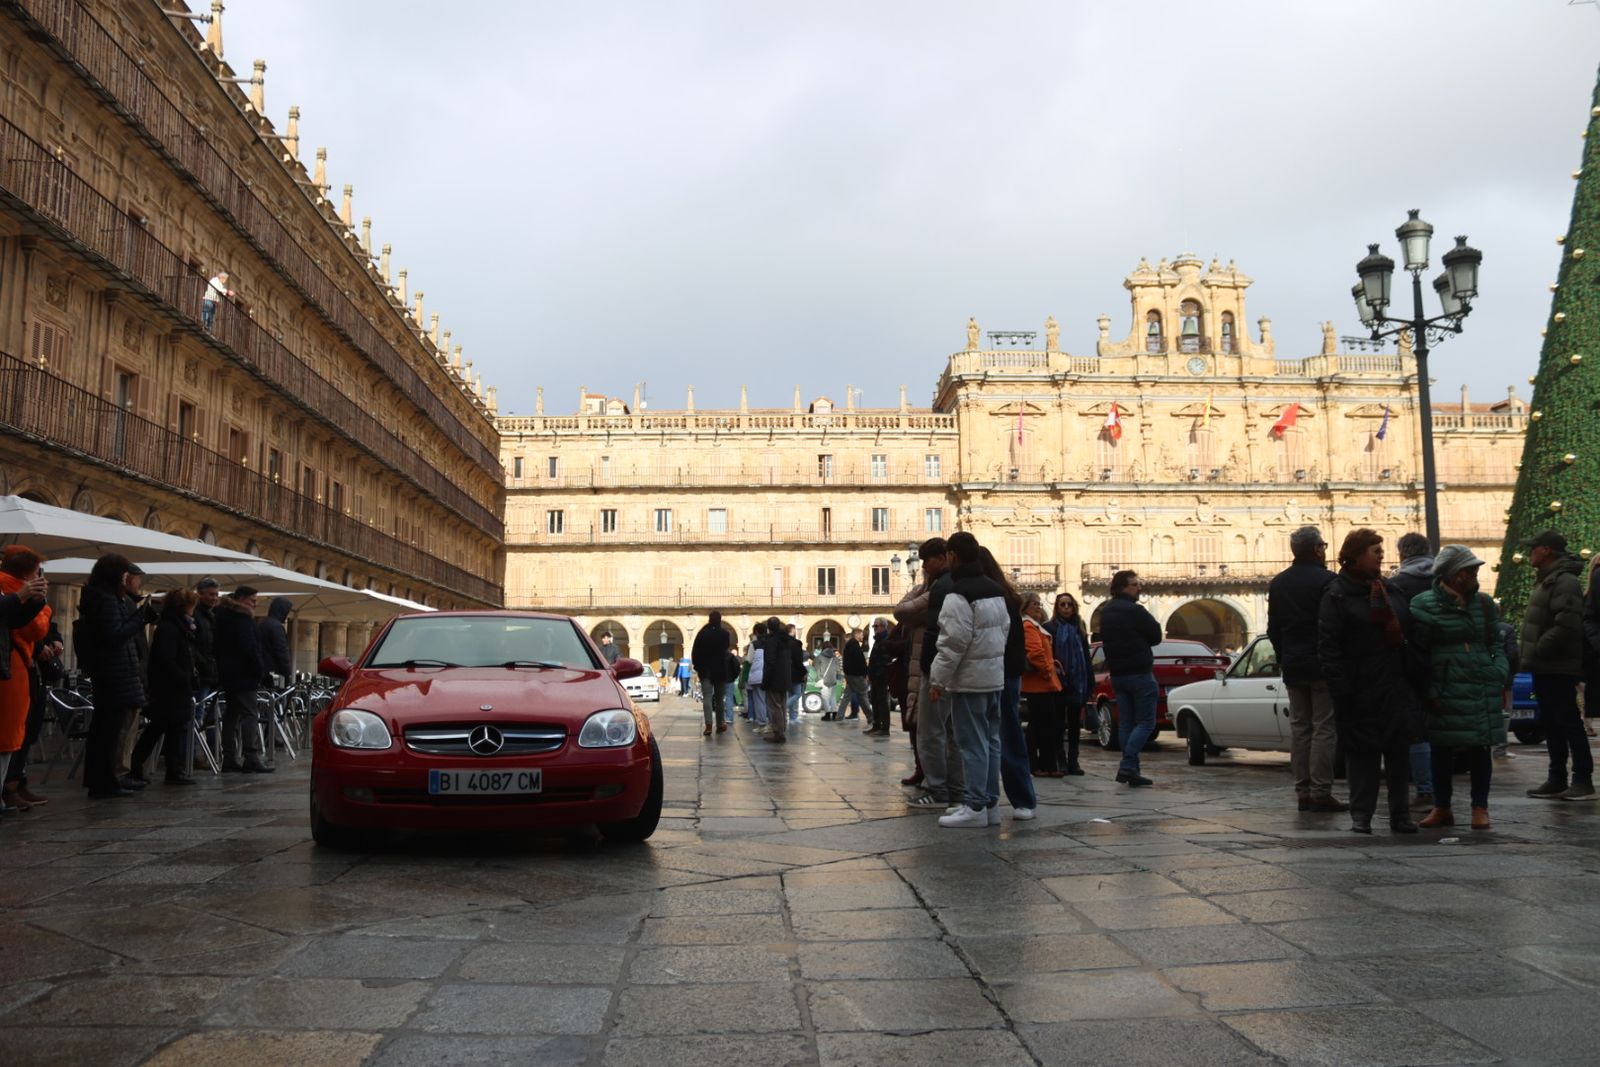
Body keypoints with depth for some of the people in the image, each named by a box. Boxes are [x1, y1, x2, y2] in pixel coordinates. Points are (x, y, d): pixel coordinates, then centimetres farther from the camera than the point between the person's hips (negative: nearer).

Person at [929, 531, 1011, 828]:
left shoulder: (958, 593, -16)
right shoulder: (995, 589, 12)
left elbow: (953, 642, -19)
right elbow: (1005, 629, 16)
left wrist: (937, 679, -13)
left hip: (969, 679, -9)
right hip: (996, 676, 9)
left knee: (973, 743, -4)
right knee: (991, 741, 12)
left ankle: (976, 807, -1)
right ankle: (990, 803, 18)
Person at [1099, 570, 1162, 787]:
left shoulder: (1105, 612, 12)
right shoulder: (1133, 610, -14)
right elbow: (1156, 636, -7)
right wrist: (1140, 641, 9)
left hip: (1117, 673, 8)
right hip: (1139, 673, -8)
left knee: (1125, 724, 9)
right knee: (1146, 722, -4)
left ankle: (1130, 770, 7)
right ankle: (1127, 766, -15)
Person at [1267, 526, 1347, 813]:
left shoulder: (1278, 583, 10)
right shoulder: (1327, 580, -11)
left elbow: (1272, 629, 14)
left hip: (1292, 667, 6)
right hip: (1323, 666, -6)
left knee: (1299, 728, 10)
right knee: (1324, 729, -3)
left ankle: (1302, 792, 11)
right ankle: (1321, 793, -4)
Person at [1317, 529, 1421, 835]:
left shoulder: (1390, 591, 15)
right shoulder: (1337, 595, -5)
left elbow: (1405, 634, 17)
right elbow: (1328, 646, -11)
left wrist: (1411, 680, 9)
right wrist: (1340, 689, -17)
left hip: (1396, 687, 5)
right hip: (1360, 692, -5)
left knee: (1398, 751, 8)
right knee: (1362, 752, 2)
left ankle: (1400, 814, 16)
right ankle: (1361, 814, 10)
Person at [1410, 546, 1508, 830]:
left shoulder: (1484, 604, 9)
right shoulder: (1423, 604, -3)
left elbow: (1496, 644, 16)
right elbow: (1418, 651, -4)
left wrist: (1500, 673, 0)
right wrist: (1429, 691, -9)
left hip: (1482, 690, 3)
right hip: (1444, 691, -3)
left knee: (1480, 748, 5)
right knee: (1442, 750, 4)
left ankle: (1480, 807, 15)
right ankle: (1441, 808, 17)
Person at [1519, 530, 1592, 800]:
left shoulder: (1565, 581, -14)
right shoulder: (1547, 581, 19)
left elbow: (1566, 625, -25)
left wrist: (1536, 652, -21)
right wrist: (1531, 656, 14)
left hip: (1557, 668, -10)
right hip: (1545, 667, 10)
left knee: (1568, 722, -6)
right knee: (1551, 724, 12)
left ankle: (1583, 781, -1)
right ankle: (1557, 780, 17)